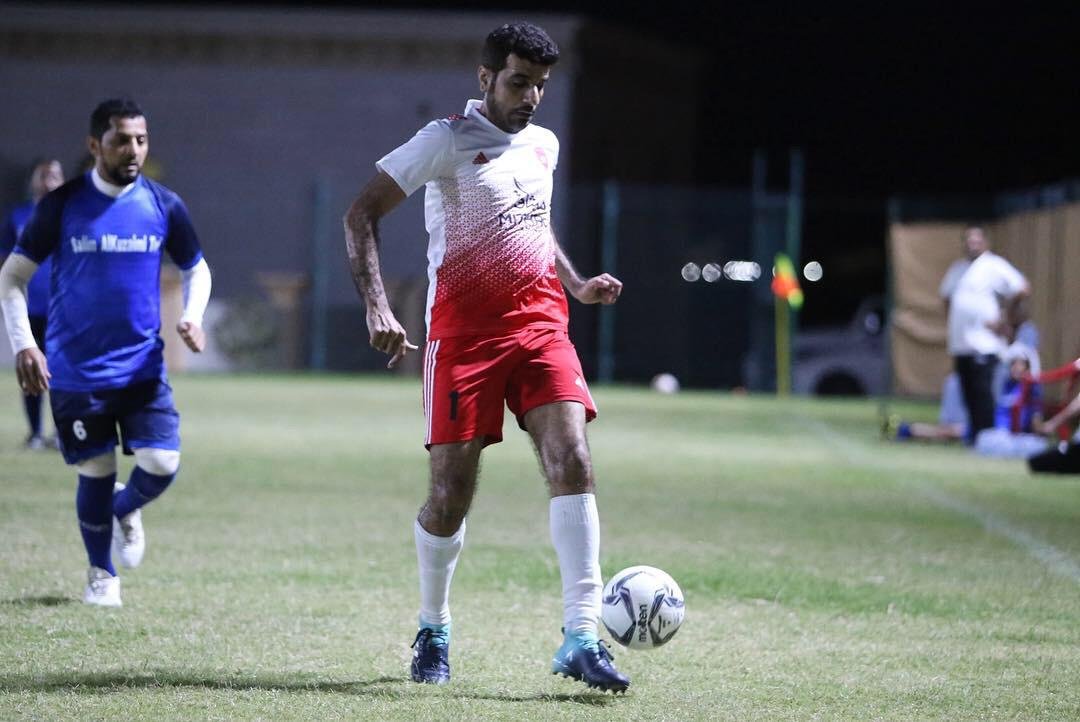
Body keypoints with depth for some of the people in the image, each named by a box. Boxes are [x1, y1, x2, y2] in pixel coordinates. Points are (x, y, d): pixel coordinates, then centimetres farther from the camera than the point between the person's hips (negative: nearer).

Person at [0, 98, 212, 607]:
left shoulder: (164, 206, 0)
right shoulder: (62, 205, -6)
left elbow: (196, 269, 15)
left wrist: (192, 316, -4)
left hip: (142, 369, 2)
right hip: (75, 371, -2)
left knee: (162, 464, -9)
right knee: (96, 472, 2)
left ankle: (126, 510, 26)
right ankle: (101, 574, 24)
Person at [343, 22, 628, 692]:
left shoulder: (544, 146, 15)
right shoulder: (448, 140, -4)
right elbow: (362, 215, -7)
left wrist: (577, 283, 19)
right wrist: (377, 306, -19)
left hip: (541, 327, 5)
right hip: (463, 334, -5)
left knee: (572, 461, -15)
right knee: (452, 494, -4)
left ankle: (582, 638, -17)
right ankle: (433, 631, 22)